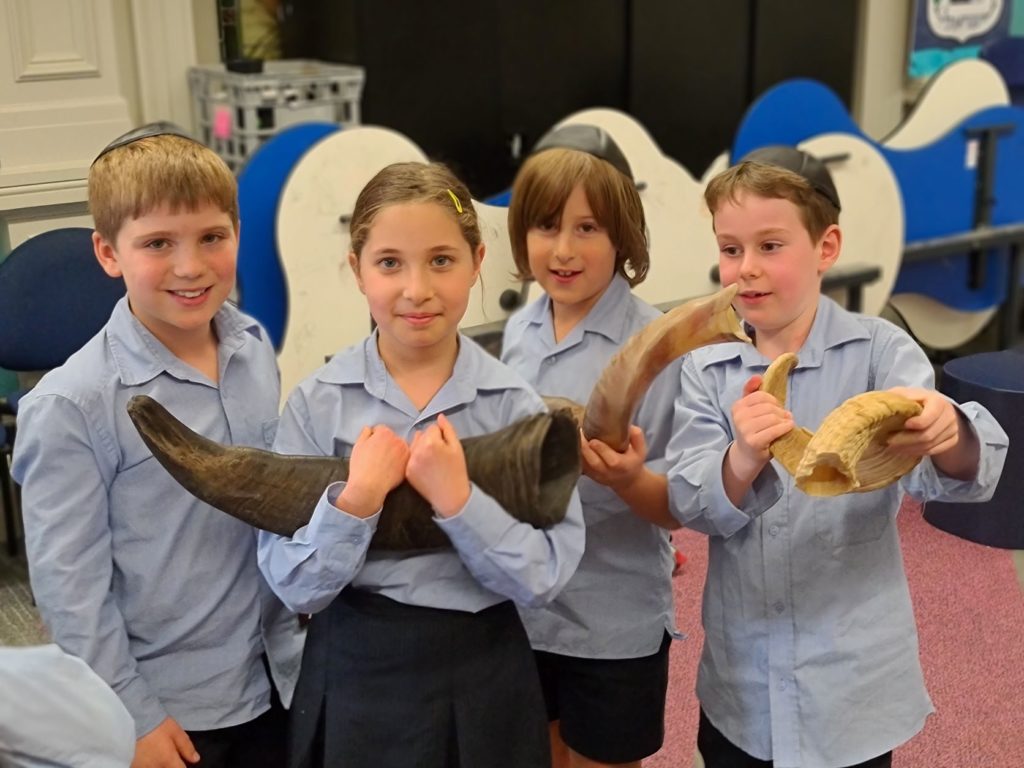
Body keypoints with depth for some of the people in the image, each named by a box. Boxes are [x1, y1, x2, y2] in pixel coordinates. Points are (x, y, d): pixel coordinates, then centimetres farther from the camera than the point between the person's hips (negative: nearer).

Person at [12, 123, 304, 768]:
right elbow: (70, 582, -14)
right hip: (165, 705, -5)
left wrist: (293, 642, 13)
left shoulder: (257, 351, -4)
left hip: (279, 680, 5)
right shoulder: (73, 405, -20)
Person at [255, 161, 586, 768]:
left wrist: (457, 500, -23)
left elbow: (544, 579, -11)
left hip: (483, 678, 0)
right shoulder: (317, 404, -8)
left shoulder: (514, 403, -8)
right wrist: (355, 499, -23)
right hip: (354, 677, 0)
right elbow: (295, 587, -10)